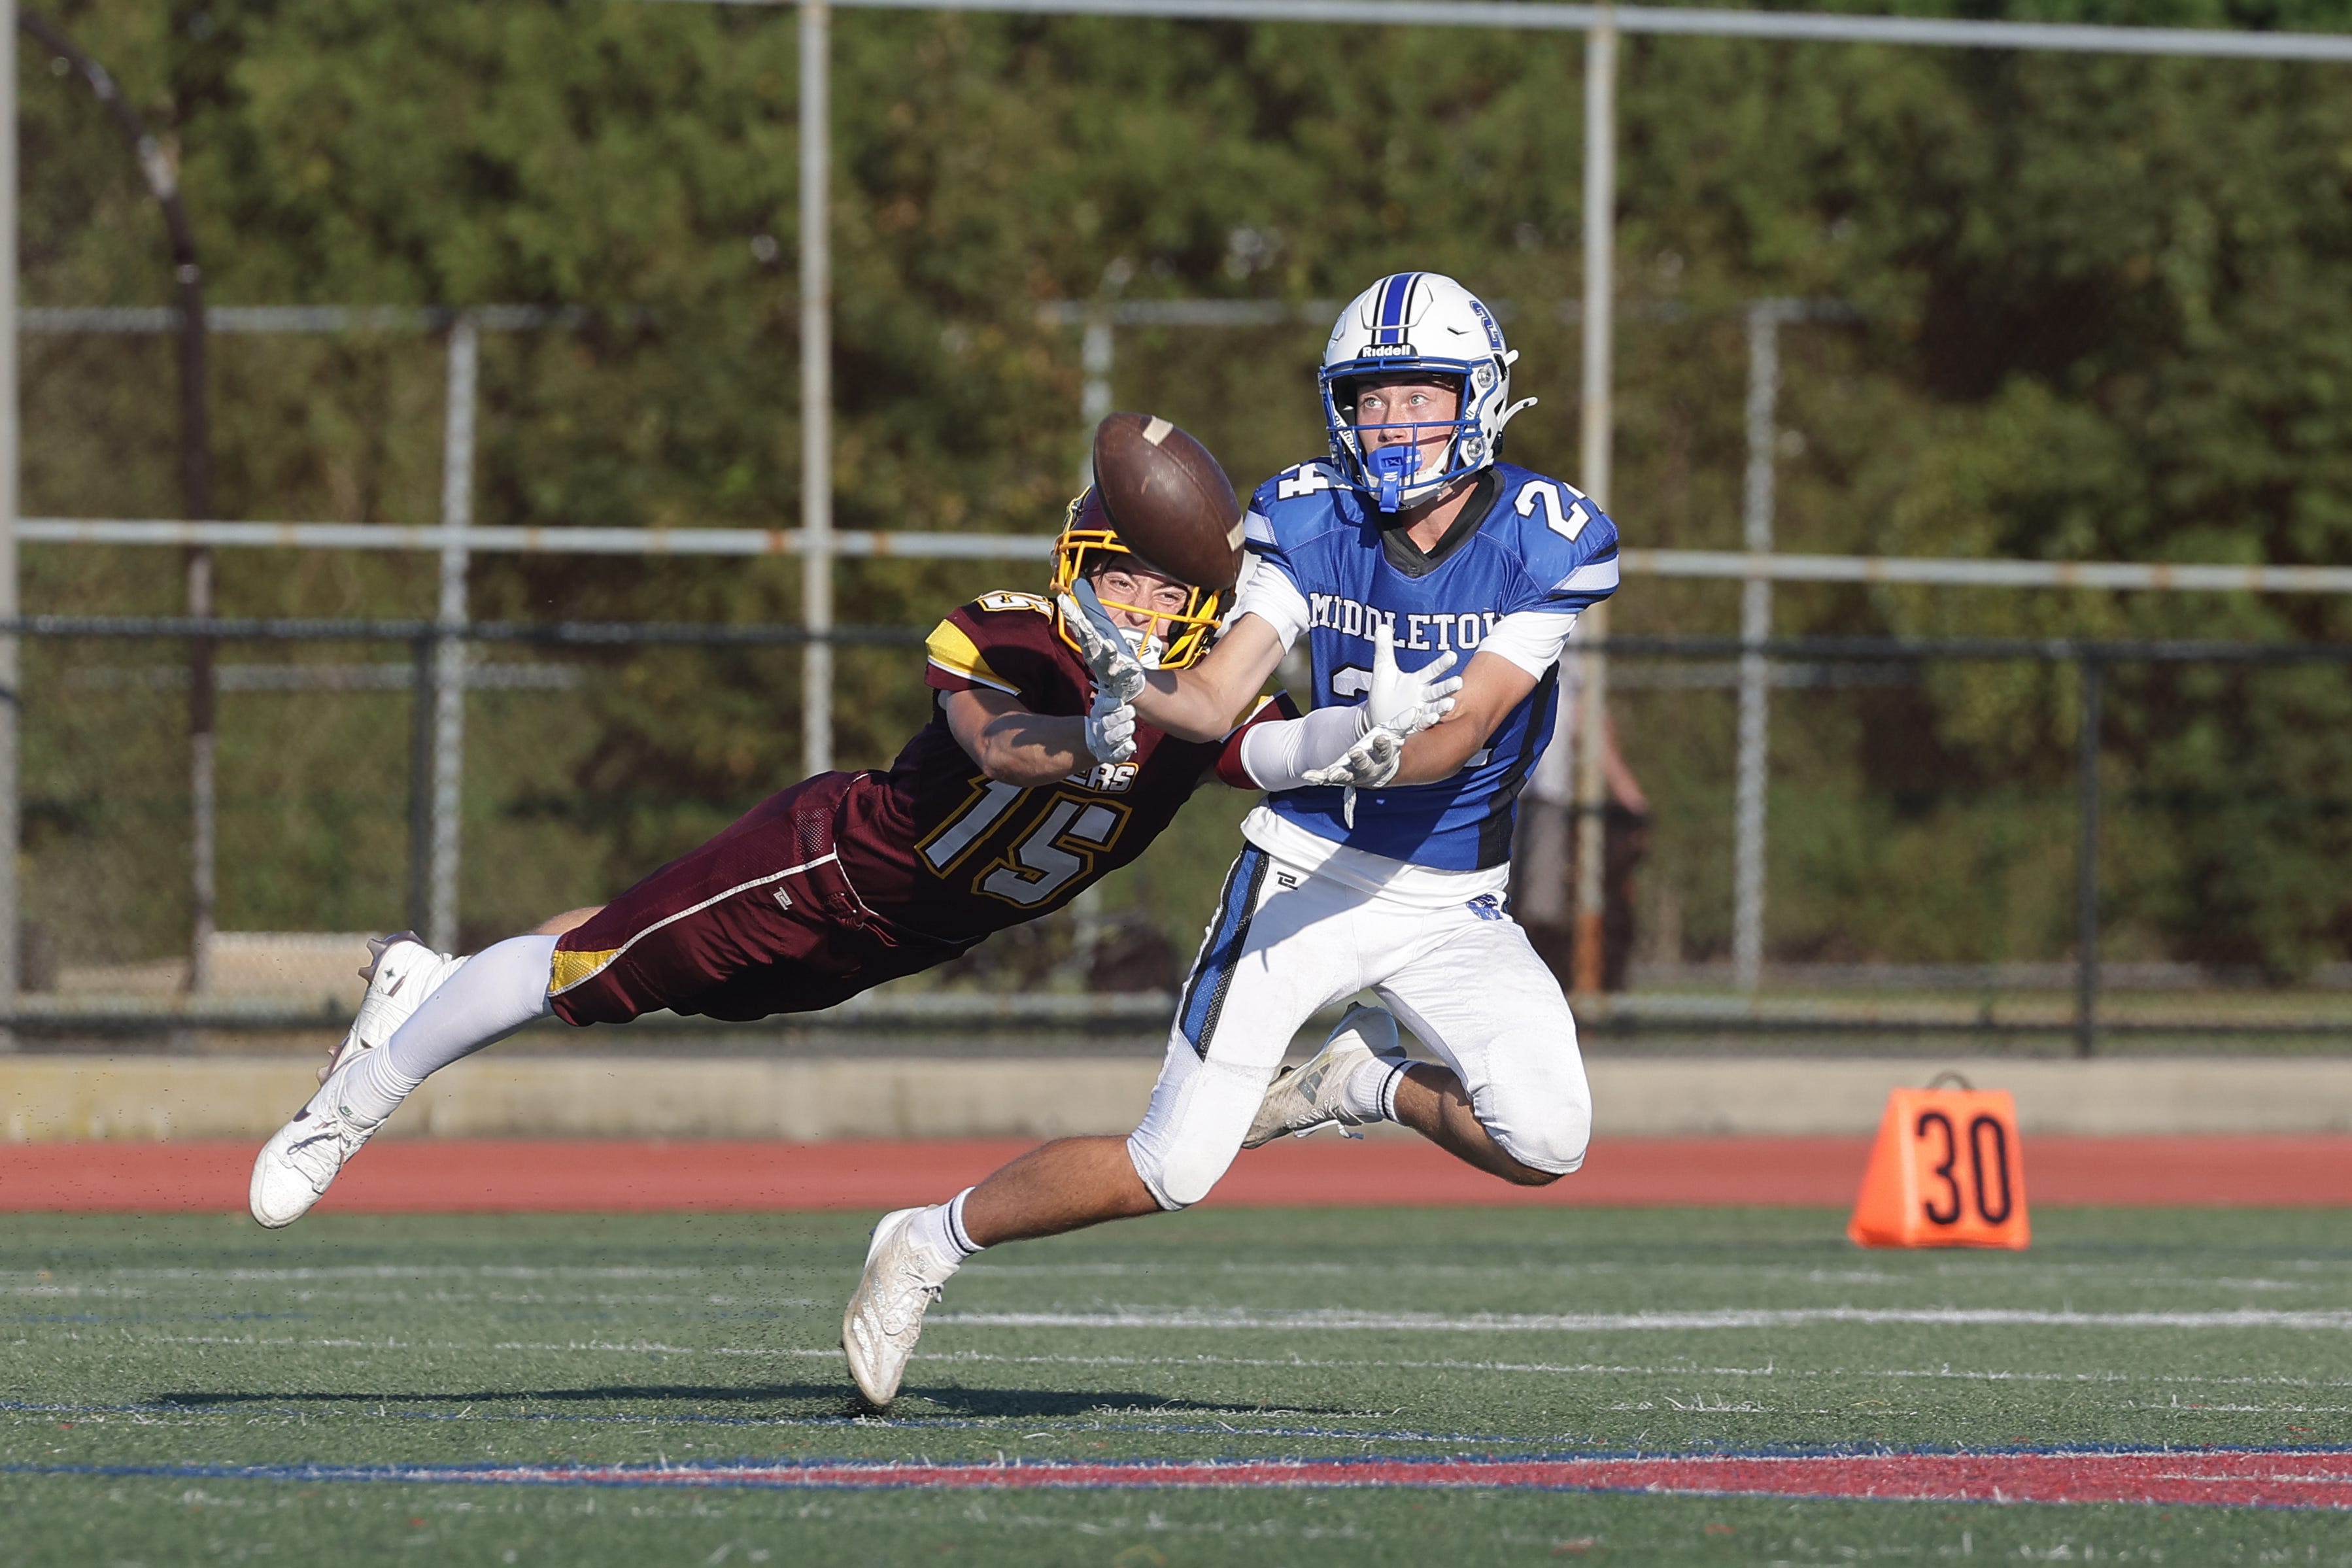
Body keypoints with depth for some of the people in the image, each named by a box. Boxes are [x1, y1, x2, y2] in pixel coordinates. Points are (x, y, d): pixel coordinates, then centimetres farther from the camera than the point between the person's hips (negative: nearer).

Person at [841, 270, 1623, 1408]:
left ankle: (1366, 1080, 10)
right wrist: (1130, 682, -33)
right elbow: (1214, 696, -12)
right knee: (1170, 1171, -10)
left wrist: (1336, 752, -37)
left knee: (1546, 1143, -20)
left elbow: (1457, 737, -21)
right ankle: (927, 1245, 12)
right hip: (1308, 872, -1)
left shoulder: (1546, 545, -13)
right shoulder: (1312, 523, -6)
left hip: (1451, 903, 1)